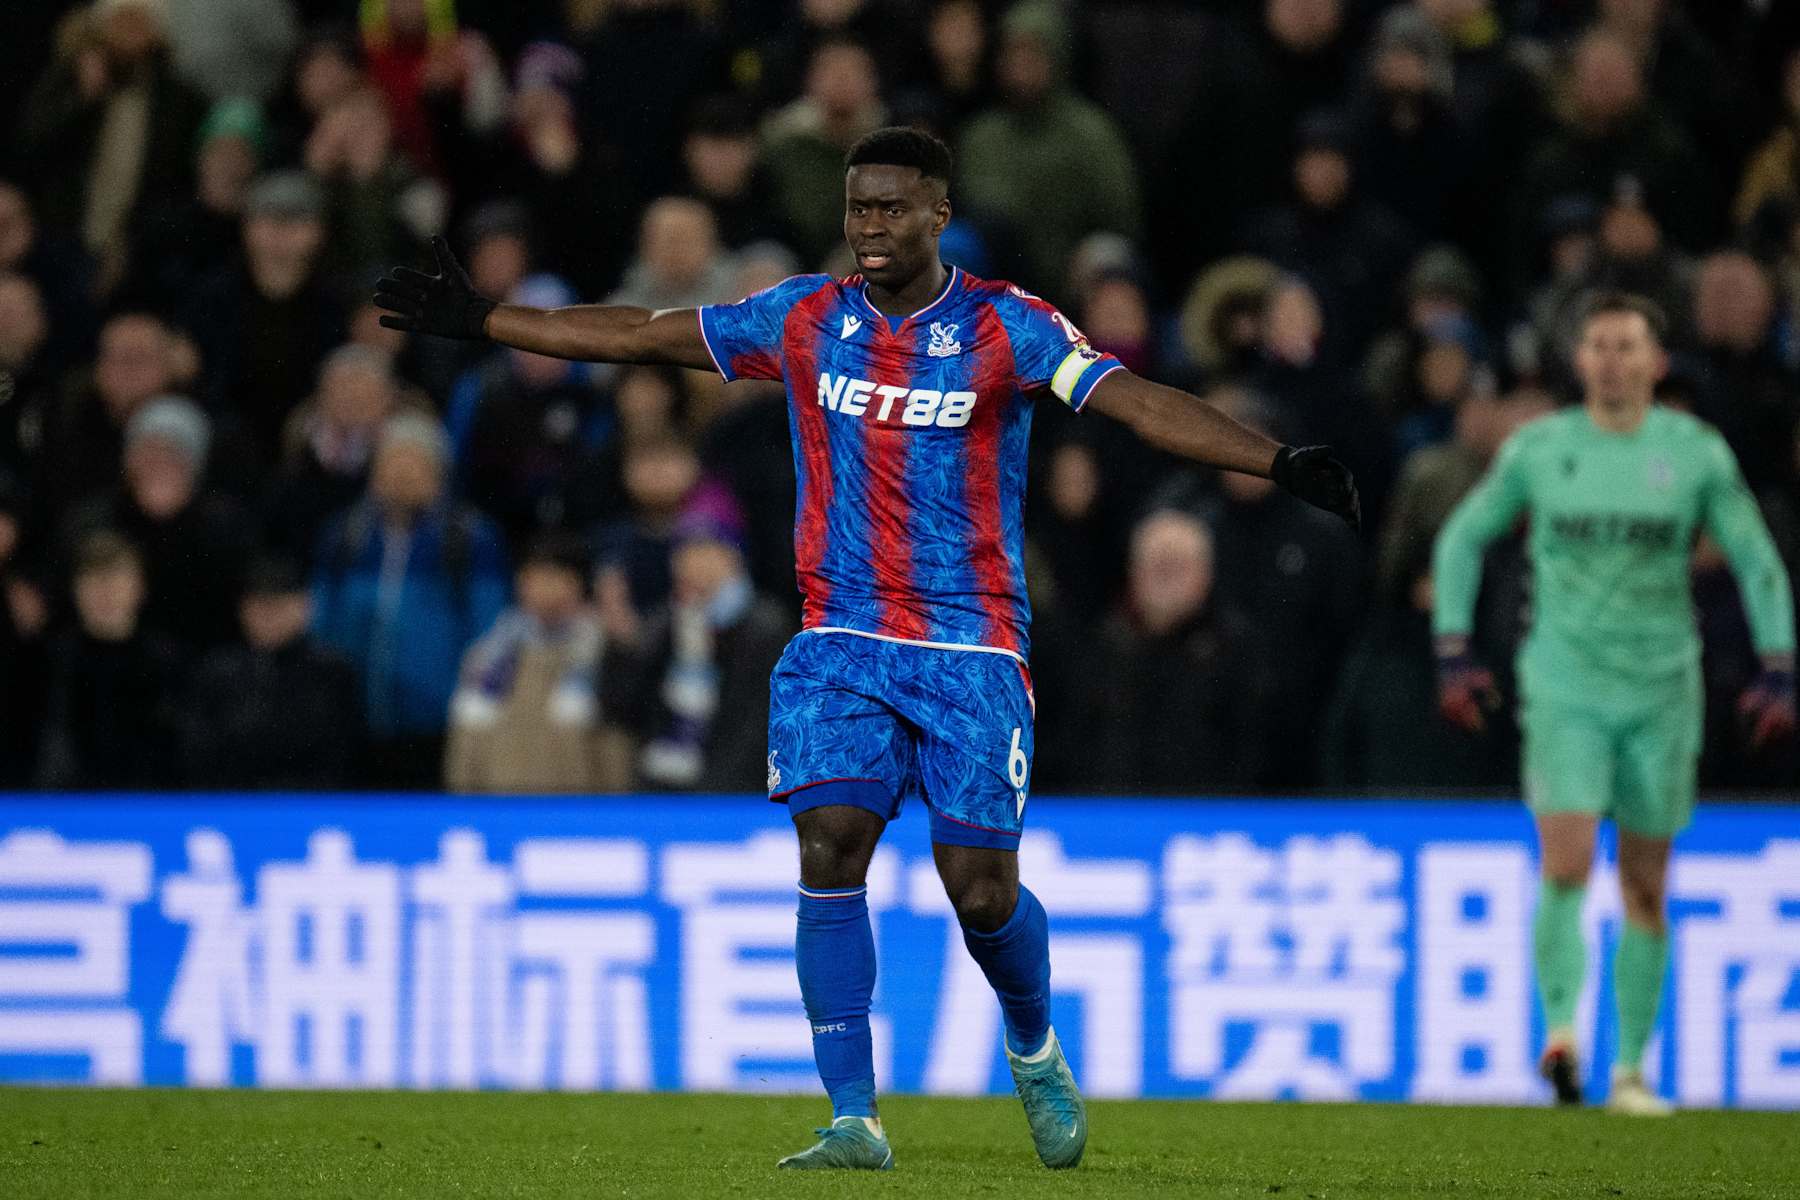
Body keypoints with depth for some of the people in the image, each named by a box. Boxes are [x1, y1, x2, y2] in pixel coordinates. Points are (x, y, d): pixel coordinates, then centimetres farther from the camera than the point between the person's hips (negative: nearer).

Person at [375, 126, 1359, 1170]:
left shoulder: (1007, 328, -5)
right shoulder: (805, 318, 5)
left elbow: (1140, 402, -15)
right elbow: (638, 336, 13)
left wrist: (1276, 461, -28)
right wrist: (480, 320, 15)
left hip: (974, 653, -2)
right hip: (840, 647, 2)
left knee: (981, 889, -6)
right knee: (829, 846, -15)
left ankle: (1037, 1053, 27)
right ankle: (855, 1120, -11)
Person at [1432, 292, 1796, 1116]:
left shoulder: (1697, 454, 0)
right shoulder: (1536, 450, 1)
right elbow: (1462, 539, 13)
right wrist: (1452, 652, 4)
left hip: (1661, 691, 1)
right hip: (1564, 689, -1)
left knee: (1645, 888, 5)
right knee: (1567, 864, -19)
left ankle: (1632, 1068, 14)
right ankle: (1560, 1026, -16)